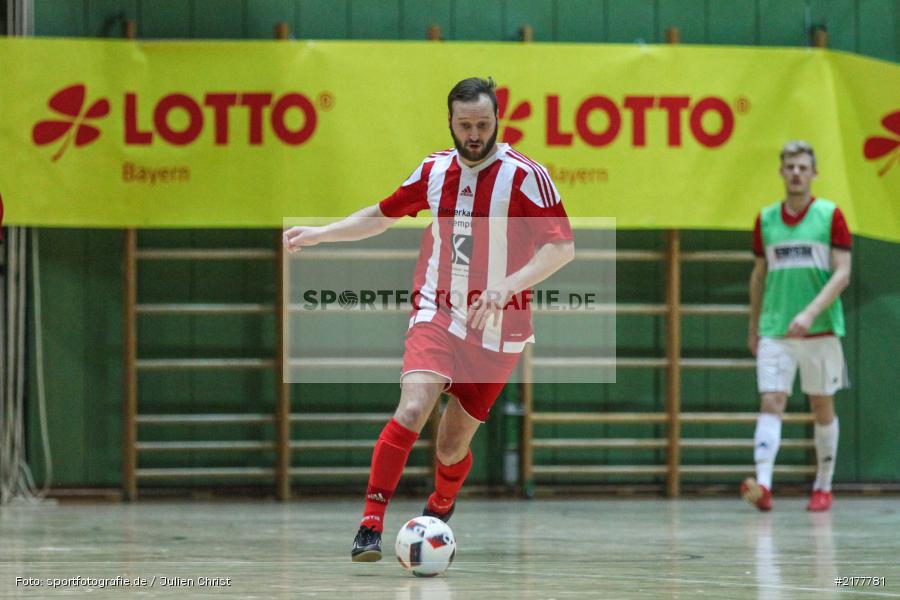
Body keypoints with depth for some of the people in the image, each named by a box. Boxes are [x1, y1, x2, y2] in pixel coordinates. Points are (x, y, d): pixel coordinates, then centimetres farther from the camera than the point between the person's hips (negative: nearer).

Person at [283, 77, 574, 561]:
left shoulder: (525, 175, -10)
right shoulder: (435, 170, 4)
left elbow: (562, 247, -15)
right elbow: (383, 214, 21)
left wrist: (508, 285, -28)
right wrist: (320, 234, 12)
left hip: (497, 329, -2)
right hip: (436, 313, 2)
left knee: (452, 448, 5)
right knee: (412, 409, -24)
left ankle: (438, 512, 38)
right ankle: (370, 526, -23)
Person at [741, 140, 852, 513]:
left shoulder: (830, 215, -2)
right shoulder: (765, 220, 8)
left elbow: (843, 273, -8)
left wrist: (810, 313, -21)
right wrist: (753, 328, 18)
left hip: (821, 329, -2)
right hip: (775, 330, 2)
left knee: (822, 408, 8)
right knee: (771, 403, -13)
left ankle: (823, 487, 21)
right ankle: (763, 486, -26)